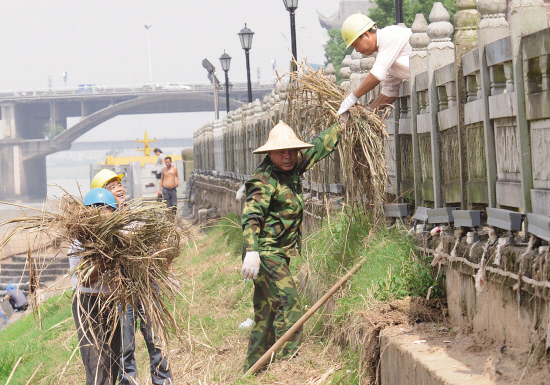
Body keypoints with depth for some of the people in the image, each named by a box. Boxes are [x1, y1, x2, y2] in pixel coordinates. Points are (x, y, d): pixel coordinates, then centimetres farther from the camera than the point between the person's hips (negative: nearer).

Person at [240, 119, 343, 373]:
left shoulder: (292, 167, 10)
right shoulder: (264, 180, -15)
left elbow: (317, 147, 26)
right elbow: (251, 216, -26)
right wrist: (251, 252, -38)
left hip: (279, 254, 9)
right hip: (265, 253, -9)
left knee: (267, 312, 12)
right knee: (288, 305, -17)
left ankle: (252, 371, 18)